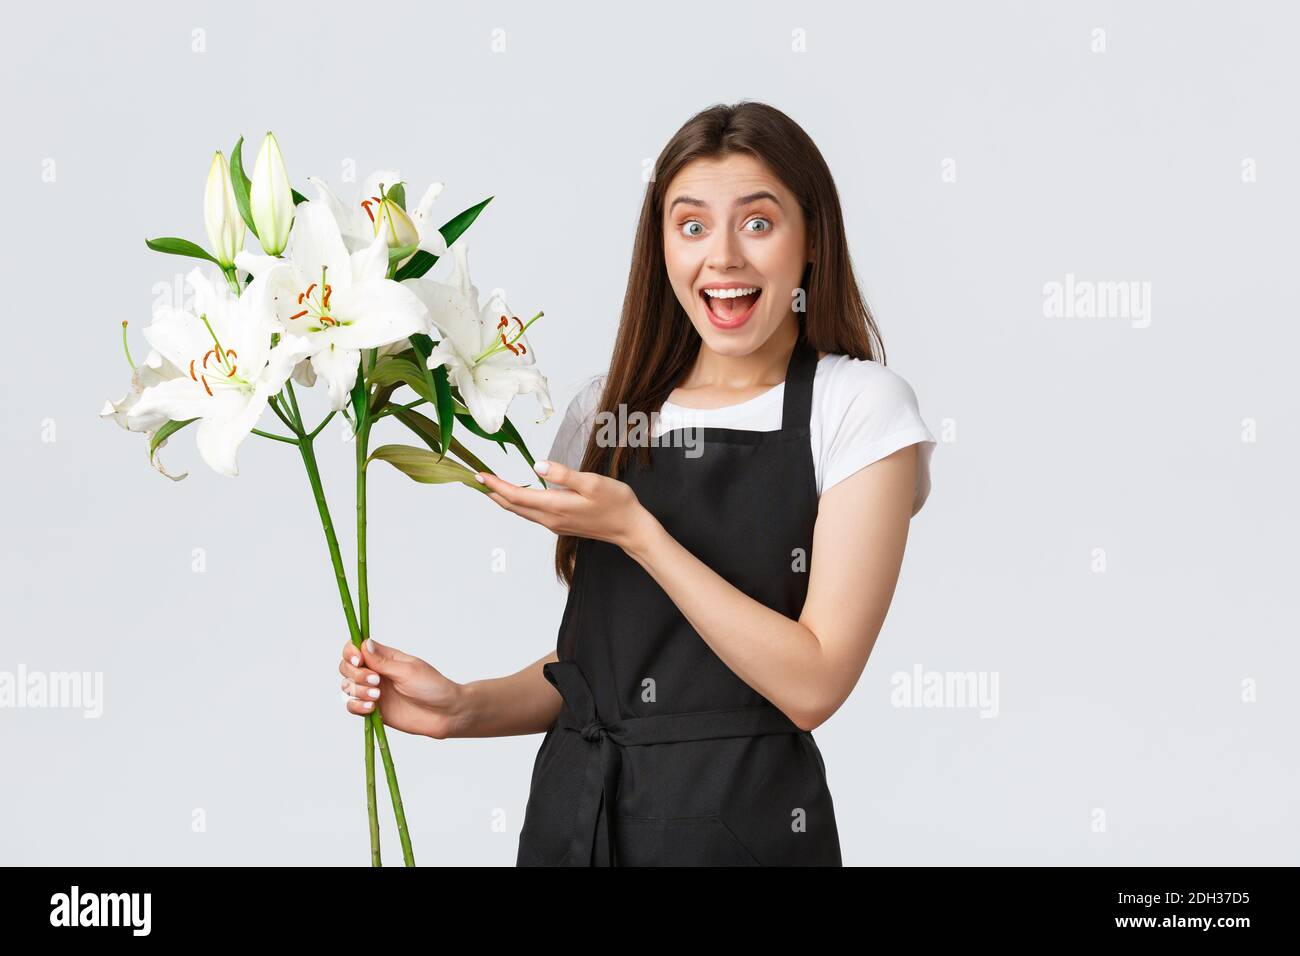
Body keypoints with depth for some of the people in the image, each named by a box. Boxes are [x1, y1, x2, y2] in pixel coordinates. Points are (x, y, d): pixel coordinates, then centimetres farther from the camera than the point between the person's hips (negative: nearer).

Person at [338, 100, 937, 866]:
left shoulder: (860, 406, -8)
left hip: (743, 823, -4)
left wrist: (636, 532, -16)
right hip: (572, 810, 4)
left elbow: (812, 684, -15)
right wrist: (465, 708, -4)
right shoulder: (607, 407, 5)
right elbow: (593, 660, 11)